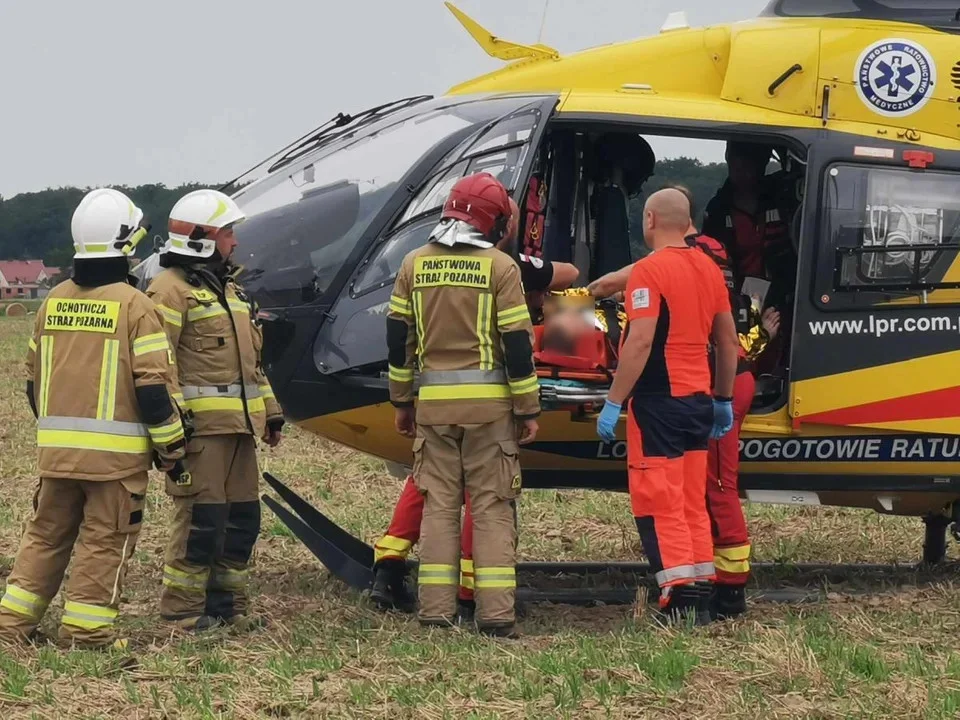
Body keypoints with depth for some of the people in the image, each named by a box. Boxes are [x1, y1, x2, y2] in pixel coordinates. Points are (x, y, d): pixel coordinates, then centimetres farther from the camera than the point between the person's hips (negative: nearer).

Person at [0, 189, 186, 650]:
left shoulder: (53, 301, 7)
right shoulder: (134, 306, -11)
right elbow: (151, 386, -12)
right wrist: (171, 446, -3)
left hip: (56, 447, 5)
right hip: (116, 451, -5)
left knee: (47, 533, 15)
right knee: (105, 540, 2)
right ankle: (87, 629, 2)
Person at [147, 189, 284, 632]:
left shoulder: (229, 289, 22)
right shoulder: (172, 290, -8)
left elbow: (250, 358, 28)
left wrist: (270, 411, 24)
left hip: (238, 426, 9)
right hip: (200, 426, -9)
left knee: (242, 516, 11)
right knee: (202, 517, -9)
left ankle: (226, 603, 21)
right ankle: (181, 610, -2)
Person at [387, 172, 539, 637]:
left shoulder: (415, 264, 6)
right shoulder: (499, 266, -5)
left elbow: (398, 337, 9)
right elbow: (517, 342, -6)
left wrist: (401, 401, 18)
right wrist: (528, 410, 0)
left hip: (433, 404, 3)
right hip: (488, 404, -3)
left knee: (438, 505, 8)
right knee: (492, 507, 2)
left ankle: (436, 612, 4)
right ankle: (495, 614, -3)